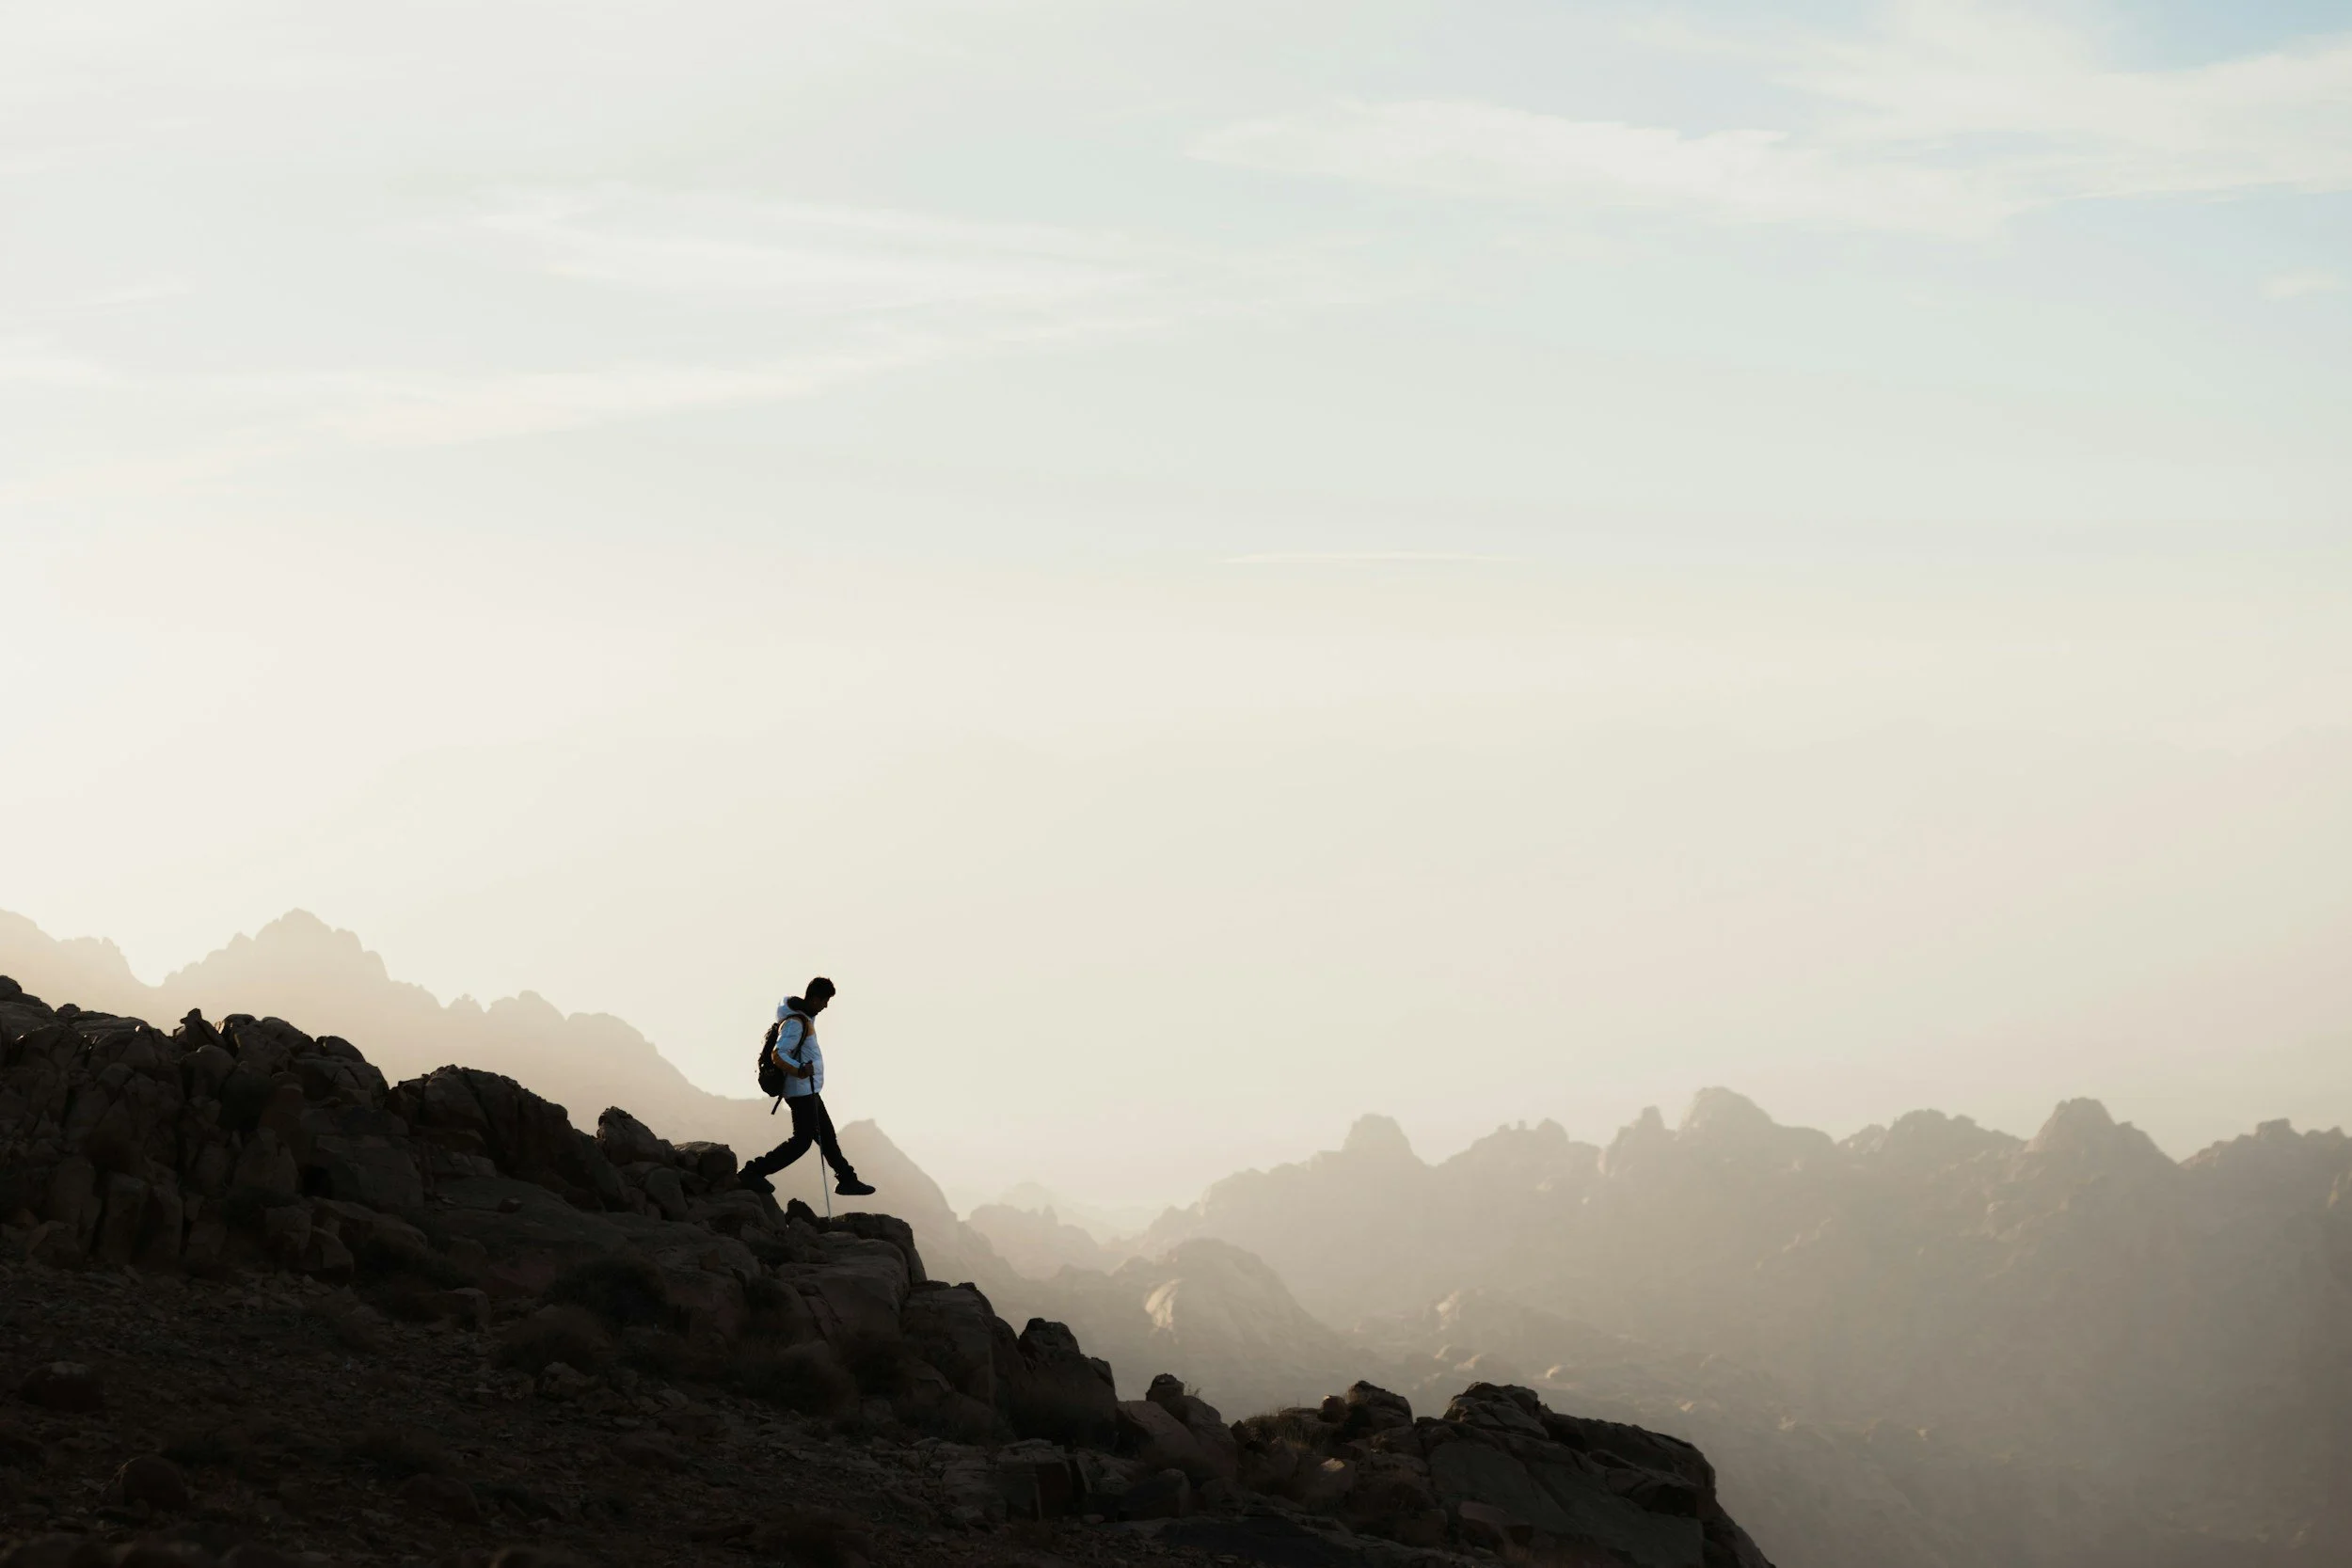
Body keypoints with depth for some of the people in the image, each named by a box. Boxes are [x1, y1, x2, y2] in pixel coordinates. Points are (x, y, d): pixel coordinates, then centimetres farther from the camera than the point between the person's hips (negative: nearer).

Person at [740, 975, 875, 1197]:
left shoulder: (805, 1017, 11)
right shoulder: (795, 1023, -21)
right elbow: (778, 1054, -31)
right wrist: (799, 1070, -46)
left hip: (809, 1090, 10)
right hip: (802, 1090, -10)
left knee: (826, 1135, 16)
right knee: (802, 1141, -10)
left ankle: (846, 1180, 24)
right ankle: (754, 1172, -9)